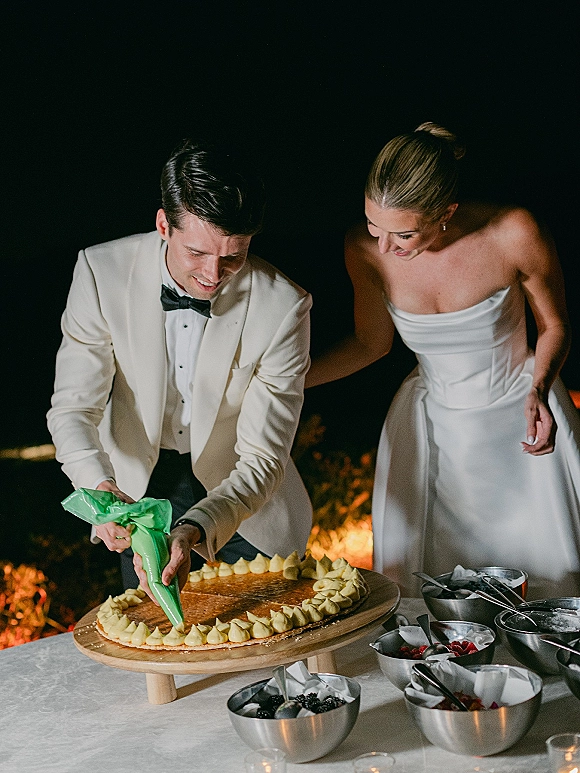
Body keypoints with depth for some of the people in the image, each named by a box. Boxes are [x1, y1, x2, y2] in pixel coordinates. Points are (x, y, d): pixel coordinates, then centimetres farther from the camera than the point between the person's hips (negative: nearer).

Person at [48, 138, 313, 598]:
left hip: (240, 495, -1)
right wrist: (101, 487, -40)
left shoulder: (283, 306, -27)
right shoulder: (101, 271, -22)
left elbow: (262, 460, -26)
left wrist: (195, 530, -44)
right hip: (138, 489, 1)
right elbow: (74, 406, -19)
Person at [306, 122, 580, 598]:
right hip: (433, 423, 2)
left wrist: (539, 390, -24)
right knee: (410, 593, 2)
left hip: (522, 416, -1)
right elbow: (372, 343, 1)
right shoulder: (365, 249, -16)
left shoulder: (513, 233, -25)